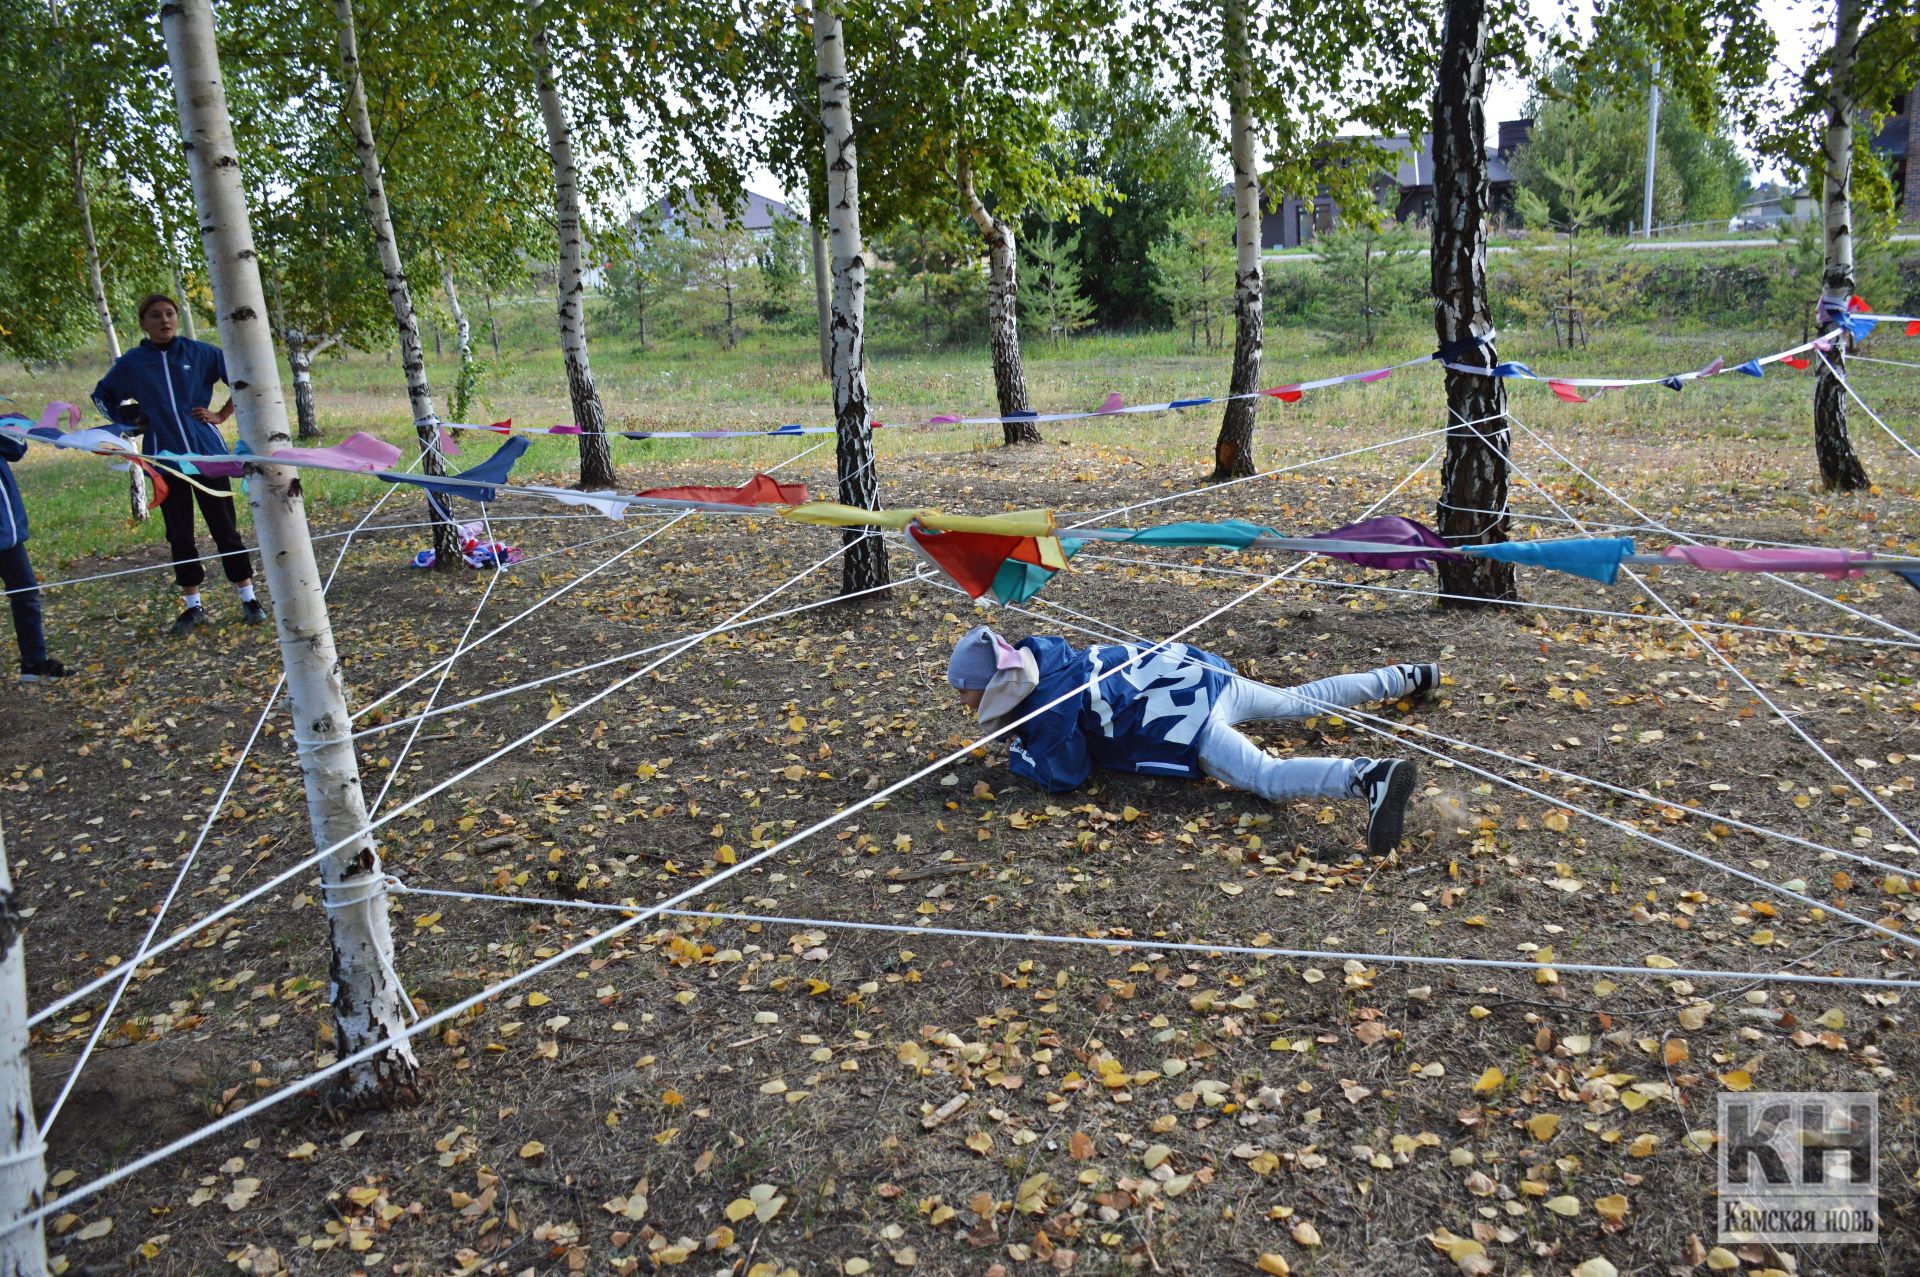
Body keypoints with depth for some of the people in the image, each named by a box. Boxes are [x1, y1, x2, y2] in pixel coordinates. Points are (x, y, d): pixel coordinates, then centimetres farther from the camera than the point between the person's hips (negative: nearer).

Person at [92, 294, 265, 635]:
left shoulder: (200, 353, -2)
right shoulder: (131, 363, 2)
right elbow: (102, 396, 18)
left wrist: (221, 415, 2)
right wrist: (132, 422, 5)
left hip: (207, 451, -2)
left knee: (225, 527, 2)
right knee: (179, 535, 7)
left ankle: (248, 598, 11)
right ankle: (194, 606, 17)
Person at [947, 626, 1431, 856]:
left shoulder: (1045, 706, -15)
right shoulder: (1038, 657, 11)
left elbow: (1064, 776, -12)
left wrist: (1019, 755, 4)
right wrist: (1026, 736, 20)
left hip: (1185, 720, -9)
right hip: (1198, 673, 10)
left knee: (1267, 778, -27)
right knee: (1300, 700, 26)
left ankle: (1368, 776, -51)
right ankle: (1405, 678, 37)